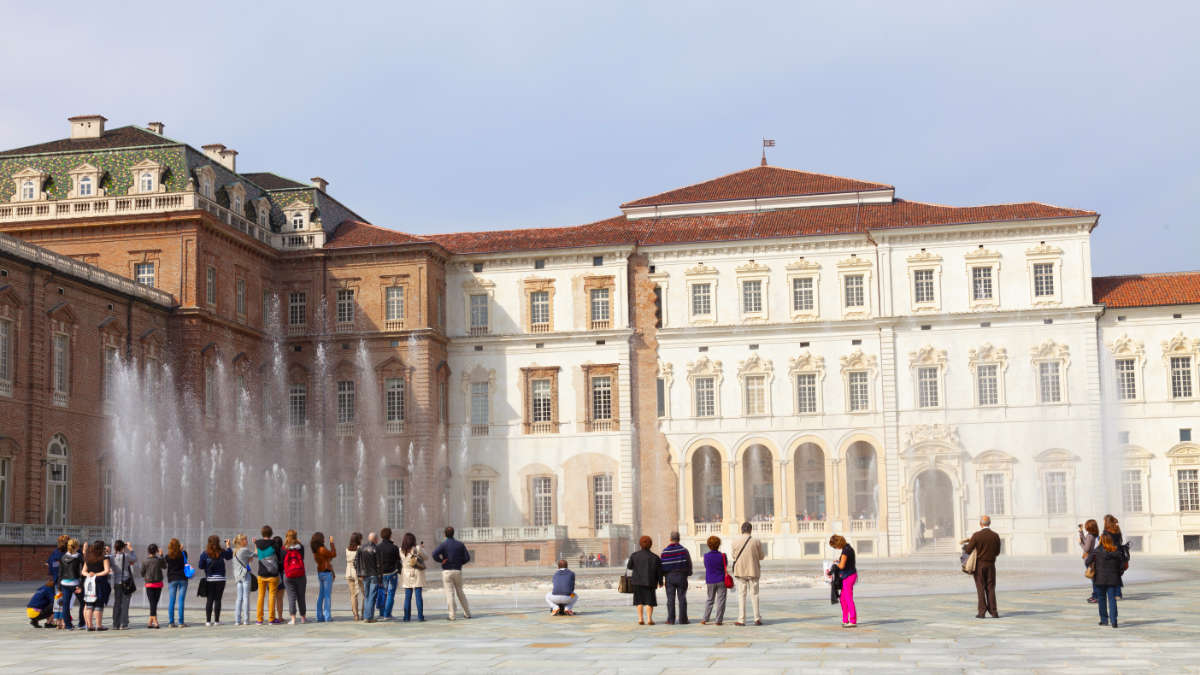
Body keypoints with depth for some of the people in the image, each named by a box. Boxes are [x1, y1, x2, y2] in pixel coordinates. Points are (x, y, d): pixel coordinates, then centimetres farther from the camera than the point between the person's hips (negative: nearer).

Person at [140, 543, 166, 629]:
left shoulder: (145, 562, -8)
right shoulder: (159, 560, -7)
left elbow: (142, 573, -1)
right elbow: (165, 567, 13)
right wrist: (161, 555, 17)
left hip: (149, 584, -1)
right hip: (158, 583, 1)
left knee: (152, 603, -1)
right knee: (155, 603, 11)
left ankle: (155, 622, -12)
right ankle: (150, 621, 13)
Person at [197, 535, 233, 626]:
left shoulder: (205, 554, -6)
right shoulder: (222, 552, -4)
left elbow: (201, 566, -3)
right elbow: (229, 556, 16)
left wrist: (199, 561, 18)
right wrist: (228, 546, 27)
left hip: (209, 580, 0)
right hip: (220, 579, 0)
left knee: (209, 600, 5)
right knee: (218, 600, 3)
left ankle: (208, 621, 4)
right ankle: (216, 621, 2)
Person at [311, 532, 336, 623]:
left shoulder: (315, 551, 9)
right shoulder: (322, 549, -18)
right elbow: (334, 554, -11)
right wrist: (331, 542, -8)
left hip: (319, 573, 8)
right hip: (327, 573, -8)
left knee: (320, 596, 11)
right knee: (328, 595, -4)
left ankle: (319, 616, 12)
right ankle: (327, 616, -5)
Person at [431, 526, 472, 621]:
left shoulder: (443, 544, -5)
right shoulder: (460, 544, 4)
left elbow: (435, 553, -23)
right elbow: (467, 558, 1)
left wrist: (441, 560, -6)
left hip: (447, 571, -3)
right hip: (458, 571, 3)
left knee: (450, 593, -2)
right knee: (460, 592, 16)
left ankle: (451, 615, -5)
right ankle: (467, 613, 19)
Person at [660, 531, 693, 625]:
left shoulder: (664, 552, -3)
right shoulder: (683, 550, -6)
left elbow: (661, 566, -2)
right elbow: (689, 564, -3)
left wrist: (662, 575, 13)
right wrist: (688, 573, 14)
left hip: (669, 576, 1)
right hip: (681, 576, -1)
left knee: (670, 598, 3)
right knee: (682, 598, 3)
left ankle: (671, 619, 1)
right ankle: (683, 619, 2)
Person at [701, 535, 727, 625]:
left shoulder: (706, 556, -6)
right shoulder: (722, 556, -10)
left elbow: (706, 566, 5)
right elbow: (726, 567, 2)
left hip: (710, 581, 2)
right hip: (721, 581, -2)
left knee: (710, 600, 15)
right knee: (721, 600, 2)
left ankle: (705, 619, 11)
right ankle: (719, 620, -1)